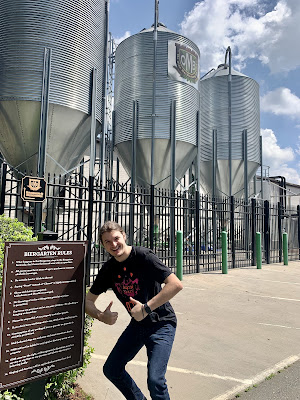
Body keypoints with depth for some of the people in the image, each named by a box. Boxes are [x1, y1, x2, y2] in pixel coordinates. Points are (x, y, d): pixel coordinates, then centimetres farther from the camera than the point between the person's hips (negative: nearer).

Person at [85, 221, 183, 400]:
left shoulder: (143, 256, -22)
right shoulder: (108, 269, -3)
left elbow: (176, 284, -31)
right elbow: (88, 300, 6)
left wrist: (146, 308, -30)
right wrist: (101, 316, -15)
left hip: (161, 323, -7)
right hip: (137, 324, 7)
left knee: (155, 380, -19)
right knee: (111, 370, 13)